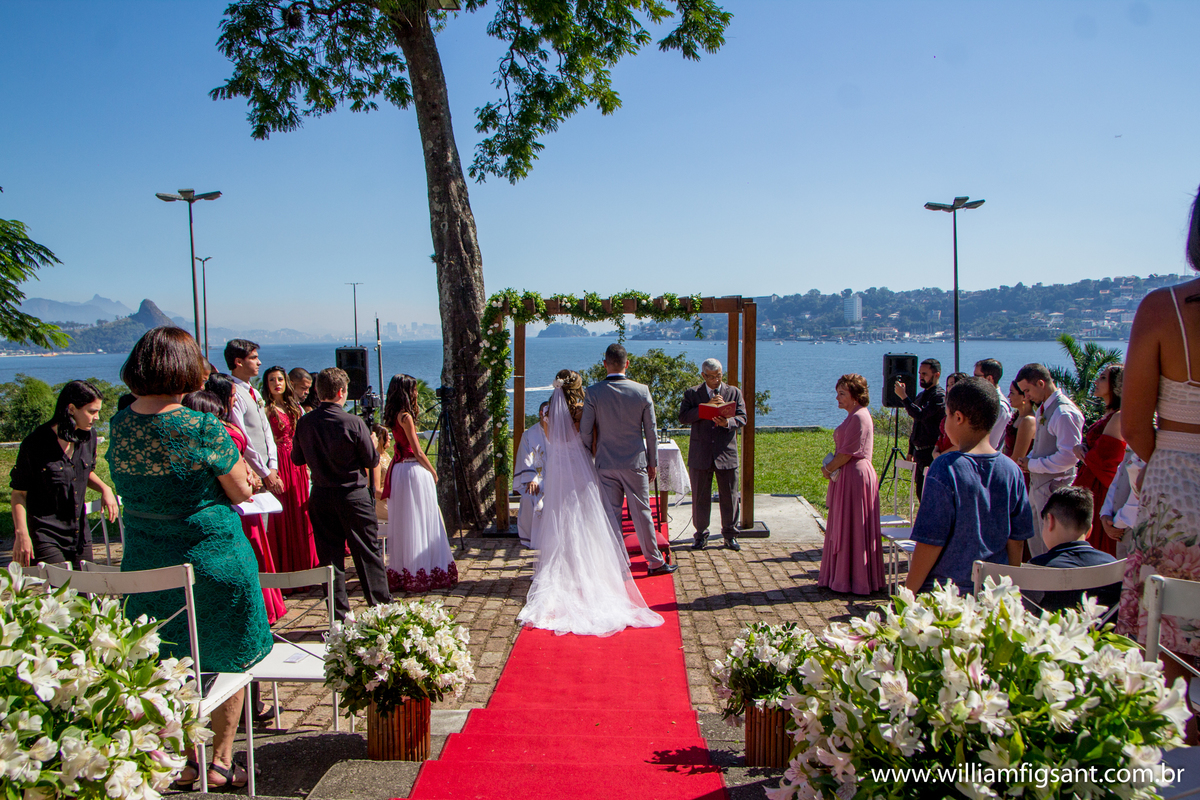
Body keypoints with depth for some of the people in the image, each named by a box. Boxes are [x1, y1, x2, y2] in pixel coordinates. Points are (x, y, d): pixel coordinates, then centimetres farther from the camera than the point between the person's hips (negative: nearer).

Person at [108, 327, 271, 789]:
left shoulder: (118, 426, -3)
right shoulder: (204, 429, -21)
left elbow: (133, 486, 10)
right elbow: (242, 492, -11)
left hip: (143, 562, 5)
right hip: (212, 561, -5)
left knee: (166, 668, 20)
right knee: (230, 658, 15)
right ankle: (220, 762, 23)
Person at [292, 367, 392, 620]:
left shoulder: (304, 423, -4)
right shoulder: (354, 423, -16)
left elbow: (296, 459, 8)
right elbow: (372, 460, -8)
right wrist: (372, 443, 11)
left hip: (321, 497, 3)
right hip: (353, 495, -3)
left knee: (329, 555, 10)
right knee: (368, 553, 8)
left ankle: (339, 613, 12)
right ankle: (381, 605, 14)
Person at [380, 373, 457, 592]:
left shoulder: (395, 415, 9)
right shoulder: (405, 416, -16)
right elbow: (417, 451, -14)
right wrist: (433, 471, -4)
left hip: (399, 468, 9)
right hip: (414, 470, -9)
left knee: (403, 523, 13)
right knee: (419, 522, -2)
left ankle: (403, 571, 20)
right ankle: (421, 571, 3)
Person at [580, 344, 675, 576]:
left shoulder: (593, 392, -7)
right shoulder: (642, 391, -5)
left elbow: (585, 431, -4)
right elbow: (651, 431, 0)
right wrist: (653, 462, 10)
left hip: (605, 463, 0)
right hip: (635, 462, 0)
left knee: (611, 514, 6)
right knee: (641, 512, 9)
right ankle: (655, 562, 18)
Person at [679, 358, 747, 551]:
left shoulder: (734, 392, 7)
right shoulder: (692, 394, 4)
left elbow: (742, 418, -1)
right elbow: (683, 417, -9)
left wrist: (727, 423, -22)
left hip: (726, 454, 1)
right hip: (700, 454, 0)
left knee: (729, 497, 6)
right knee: (700, 497, 6)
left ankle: (729, 535, 20)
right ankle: (701, 534, 20)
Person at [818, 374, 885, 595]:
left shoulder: (859, 417, -16)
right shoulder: (853, 416, 16)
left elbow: (848, 452, -20)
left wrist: (829, 468, -8)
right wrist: (830, 467, 3)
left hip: (856, 477, -10)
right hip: (847, 477, 10)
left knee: (852, 528, -2)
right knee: (843, 527, 14)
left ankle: (853, 580, 6)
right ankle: (841, 577, 21)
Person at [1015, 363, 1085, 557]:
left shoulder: (1064, 413, -19)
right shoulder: (1043, 409, 12)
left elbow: (1069, 456, -23)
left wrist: (1033, 465, -15)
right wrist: (1030, 459, 5)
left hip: (1055, 487, -10)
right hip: (1038, 485, 10)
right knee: (1035, 542, 17)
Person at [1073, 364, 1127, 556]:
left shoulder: (1118, 417, -17)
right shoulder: (1108, 415, 14)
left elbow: (1099, 459, -20)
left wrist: (1080, 451, 1)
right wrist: (1080, 448, -3)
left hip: (1100, 490, -9)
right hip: (1091, 485, 9)